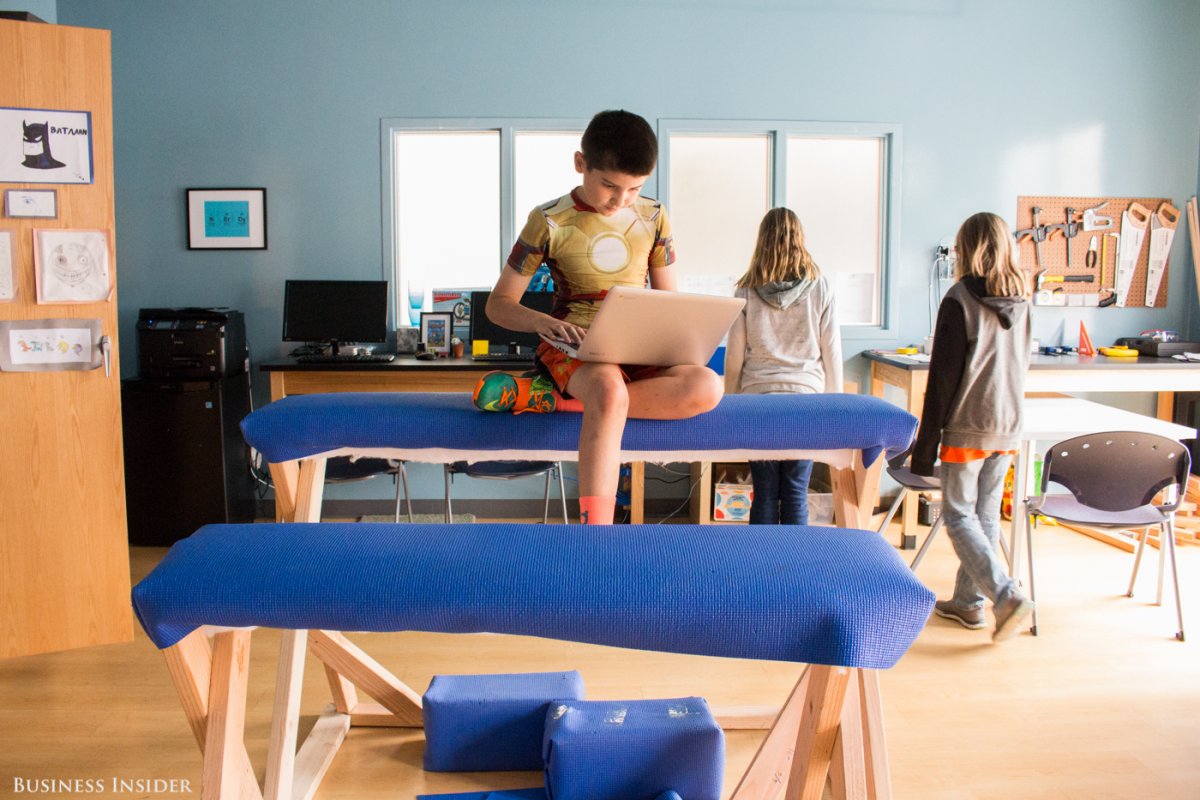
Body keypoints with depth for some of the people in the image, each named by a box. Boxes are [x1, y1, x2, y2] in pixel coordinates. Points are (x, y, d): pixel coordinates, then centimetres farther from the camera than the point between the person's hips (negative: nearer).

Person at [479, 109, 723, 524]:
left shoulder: (653, 218, 8)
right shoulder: (549, 222, -2)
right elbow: (499, 304, 1)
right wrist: (542, 322, -20)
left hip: (639, 352, 4)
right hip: (574, 349, -4)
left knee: (707, 386, -29)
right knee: (609, 389, -41)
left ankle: (557, 399, -25)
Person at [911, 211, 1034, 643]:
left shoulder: (960, 299, -13)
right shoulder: (1020, 301, 6)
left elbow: (942, 376, -13)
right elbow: (1020, 366, 14)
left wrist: (925, 444, -9)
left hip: (967, 428, -6)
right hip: (1008, 428, 6)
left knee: (958, 515, 3)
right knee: (986, 515, 14)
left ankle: (1007, 595, -10)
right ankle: (968, 601, 24)